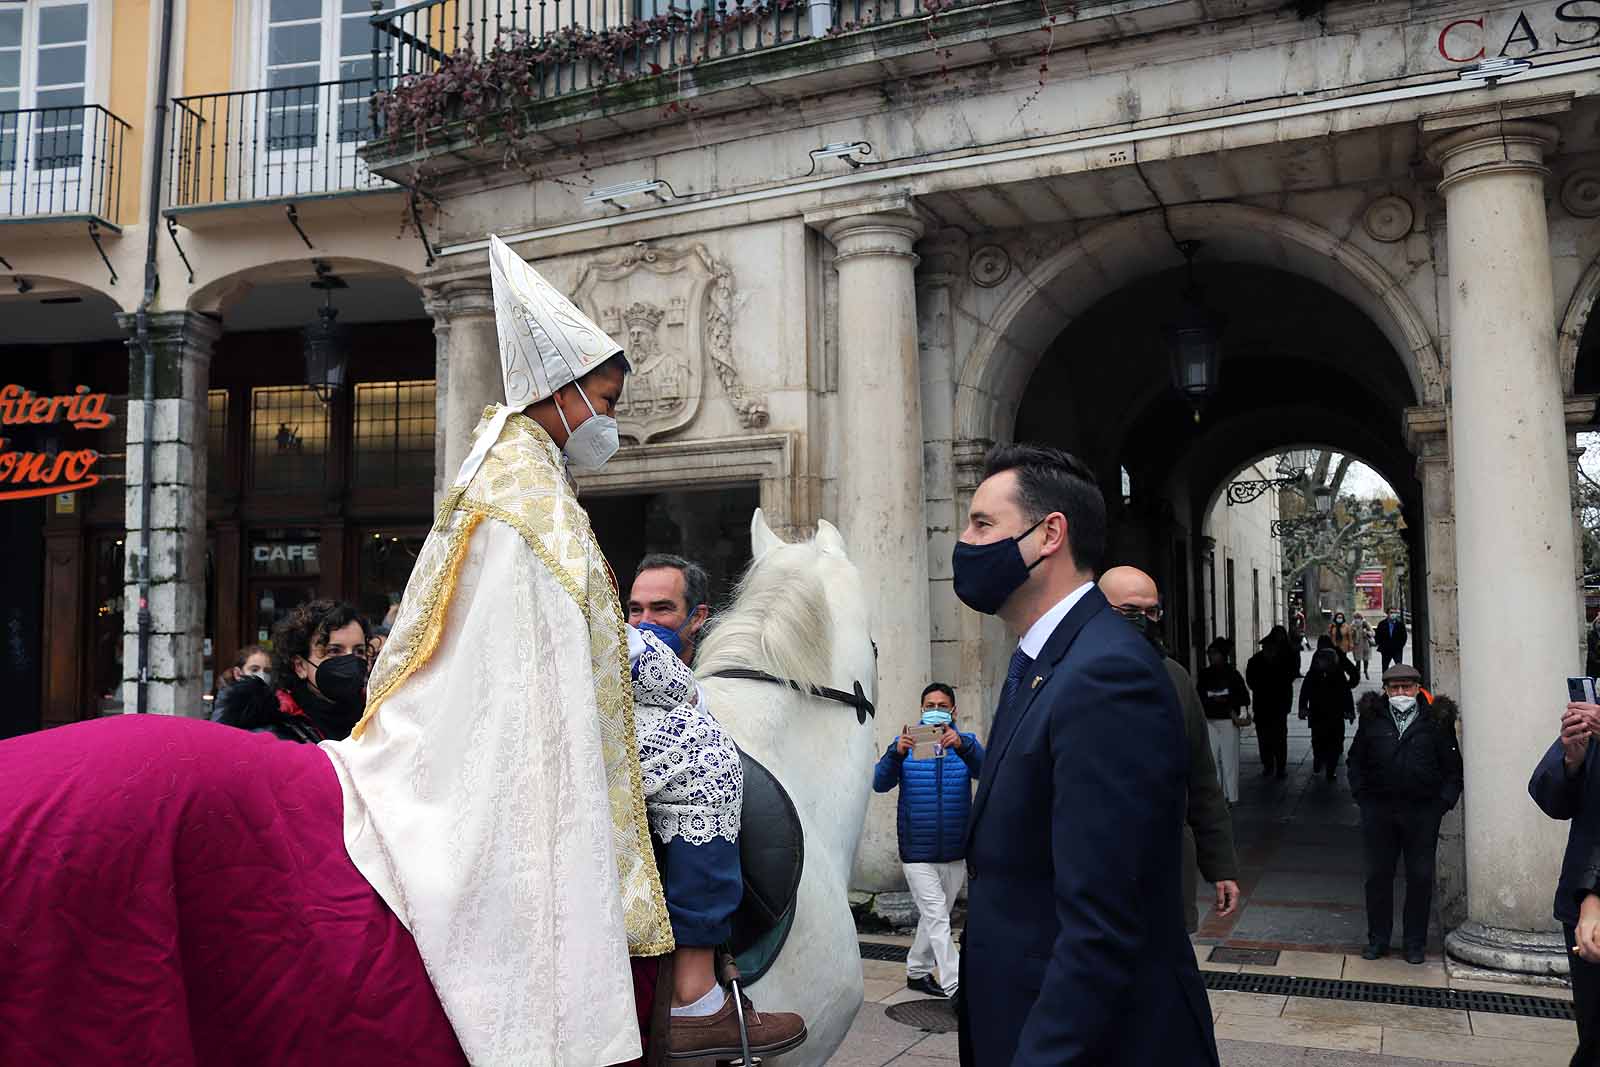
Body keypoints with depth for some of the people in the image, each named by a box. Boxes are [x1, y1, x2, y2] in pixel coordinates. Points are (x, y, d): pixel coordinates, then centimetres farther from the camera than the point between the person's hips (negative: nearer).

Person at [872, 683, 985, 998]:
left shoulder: (966, 744, 3)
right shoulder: (906, 744, 0)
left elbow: (984, 769, -18)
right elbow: (880, 784, -12)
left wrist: (962, 745, -39)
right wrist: (896, 754, -32)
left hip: (955, 852, 3)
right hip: (918, 853, -3)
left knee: (934, 916, 15)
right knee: (937, 919, -8)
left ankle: (917, 972, 31)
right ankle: (957, 989, -7)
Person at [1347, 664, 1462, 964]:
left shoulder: (1436, 720, 0)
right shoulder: (1372, 719, 4)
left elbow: (1453, 767, 5)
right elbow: (1356, 759, 13)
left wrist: (1445, 800, -4)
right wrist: (1360, 794, 4)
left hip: (1423, 811, -1)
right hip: (1378, 810, 1)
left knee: (1420, 877, 6)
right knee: (1378, 875, 8)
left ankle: (1415, 942, 20)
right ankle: (1378, 939, 20)